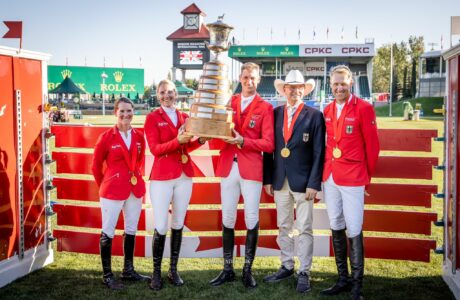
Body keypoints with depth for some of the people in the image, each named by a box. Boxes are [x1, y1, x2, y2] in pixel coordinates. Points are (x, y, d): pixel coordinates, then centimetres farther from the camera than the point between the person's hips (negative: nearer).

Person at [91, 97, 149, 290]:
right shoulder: (106, 137, -9)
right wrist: (105, 185, 6)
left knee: (131, 230, 15)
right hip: (113, 190, -5)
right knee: (108, 232, 2)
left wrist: (134, 177, 12)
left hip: (135, 189, 6)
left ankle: (128, 271, 29)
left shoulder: (139, 136, 3)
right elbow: (96, 165, -1)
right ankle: (107, 275, 12)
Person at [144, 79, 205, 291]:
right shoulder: (152, 117, -2)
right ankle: (156, 273, 10)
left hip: (184, 176, 5)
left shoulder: (185, 117, 11)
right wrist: (177, 141, -24)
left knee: (178, 224, 10)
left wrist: (201, 139, -10)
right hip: (162, 177, -4)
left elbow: (186, 147, 8)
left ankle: (173, 270, 22)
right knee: (161, 227, -5)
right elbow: (155, 149, -11)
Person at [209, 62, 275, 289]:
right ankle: (227, 269, 20)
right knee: (227, 219, 9)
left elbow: (268, 144, -6)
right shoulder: (229, 102, 12)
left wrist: (243, 141, -17)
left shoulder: (265, 107, 0)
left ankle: (248, 270, 16)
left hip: (251, 169, -3)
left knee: (251, 220, 3)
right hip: (228, 167, 3)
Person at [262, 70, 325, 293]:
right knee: (283, 227, 13)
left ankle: (304, 273, 12)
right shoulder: (275, 114, 7)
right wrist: (268, 179, 4)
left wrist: (314, 184, -11)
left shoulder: (314, 115, -3)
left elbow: (318, 153, -6)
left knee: (304, 229, 3)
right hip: (280, 181, 4)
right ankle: (286, 267, 26)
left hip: (303, 181, -4)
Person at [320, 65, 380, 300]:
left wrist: (367, 177, 2)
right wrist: (326, 169, 11)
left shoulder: (364, 108, -7)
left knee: (354, 231, -4)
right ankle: (343, 279, 23)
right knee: (336, 228, 11)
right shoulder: (327, 110, 10)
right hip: (330, 176, 6)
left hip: (352, 178, -6)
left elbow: (372, 146, -3)